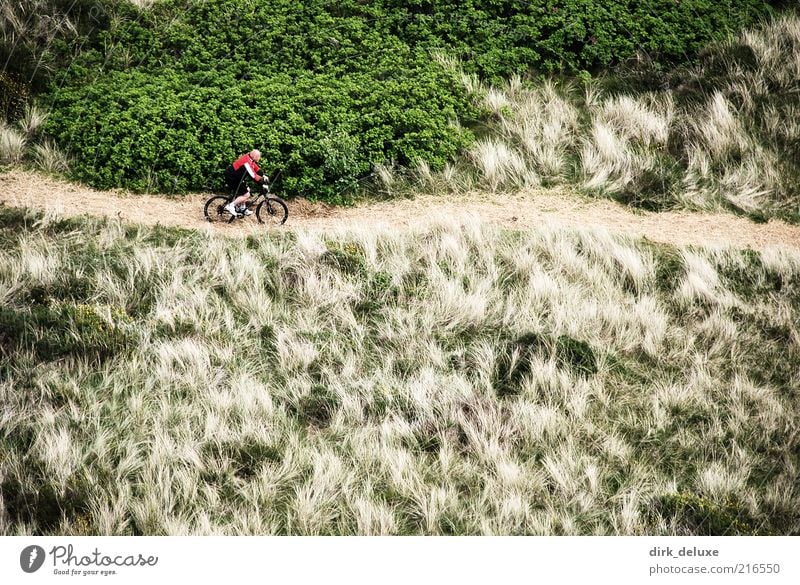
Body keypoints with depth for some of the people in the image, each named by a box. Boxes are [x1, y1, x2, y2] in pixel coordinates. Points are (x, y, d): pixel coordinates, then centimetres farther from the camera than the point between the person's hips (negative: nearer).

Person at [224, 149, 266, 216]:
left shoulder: (249, 158, 5)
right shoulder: (247, 162, -25)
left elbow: (257, 169, 13)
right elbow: (253, 176, -28)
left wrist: (263, 176, 4)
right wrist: (262, 180, -21)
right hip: (231, 178, -10)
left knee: (247, 190, 18)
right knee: (246, 195, -9)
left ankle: (243, 209, 22)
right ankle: (230, 206, -10)